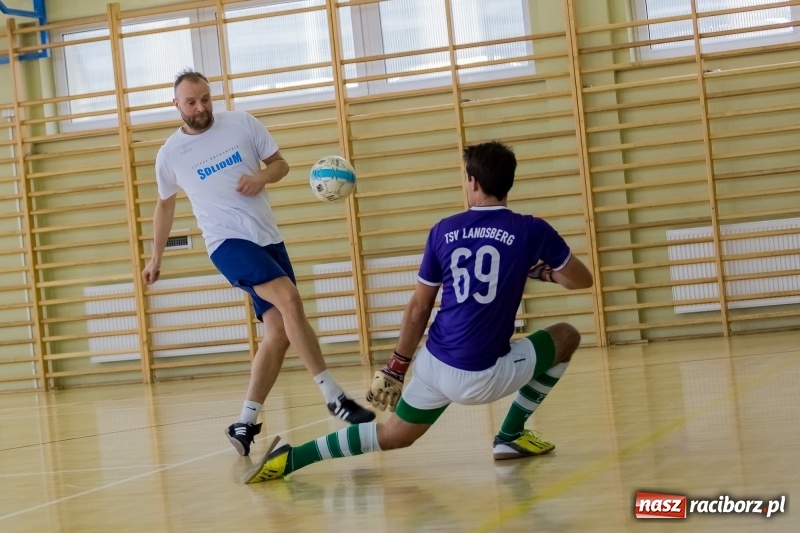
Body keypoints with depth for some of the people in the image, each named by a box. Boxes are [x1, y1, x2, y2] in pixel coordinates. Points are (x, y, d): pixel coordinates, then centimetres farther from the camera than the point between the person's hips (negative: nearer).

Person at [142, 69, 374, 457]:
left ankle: (246, 424, 8)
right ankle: (334, 397, -23)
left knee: (279, 331, -2)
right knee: (289, 299, -26)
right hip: (227, 241, -4)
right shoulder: (170, 154, 3)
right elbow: (165, 205, 19)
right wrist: (156, 258, 22)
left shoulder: (242, 123, 4)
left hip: (268, 237, 4)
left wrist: (261, 177, -11)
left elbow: (280, 163, 11)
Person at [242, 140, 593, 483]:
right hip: (482, 377, -3)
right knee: (566, 337, 20)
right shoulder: (532, 230, -5)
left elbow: (418, 308, 9)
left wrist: (396, 368, 17)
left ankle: (290, 458, 9)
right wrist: (543, 271, 27)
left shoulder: (444, 231, 4)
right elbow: (582, 280, 9)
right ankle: (511, 436, 19)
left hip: (436, 363, 4)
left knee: (393, 436, 24)